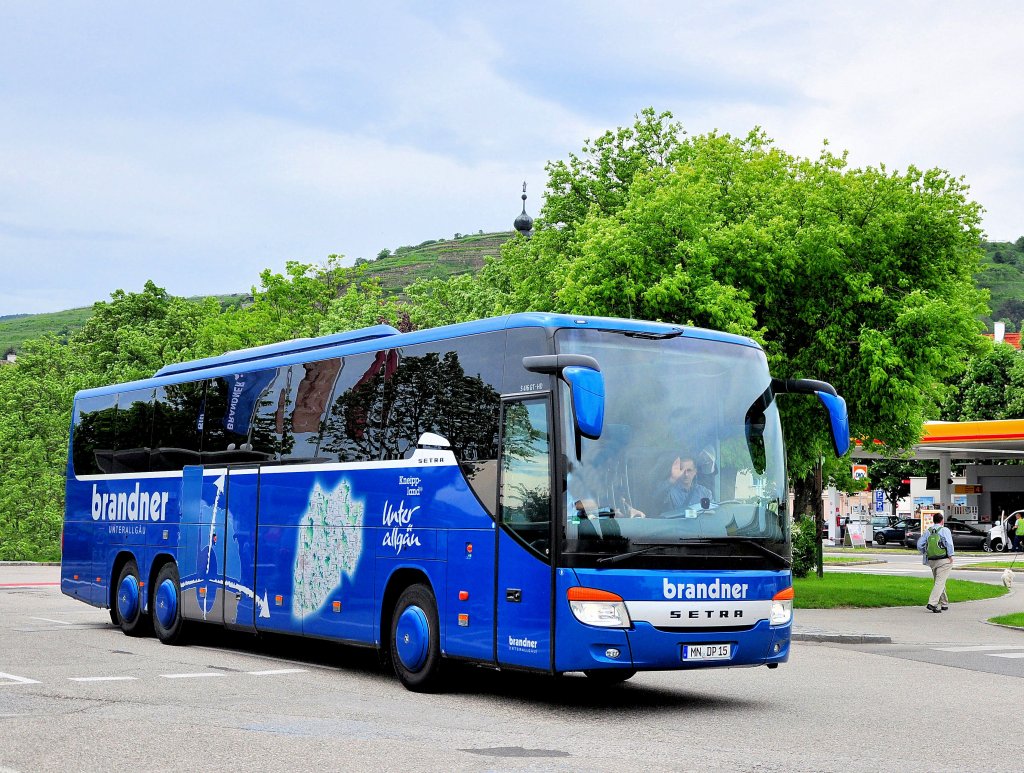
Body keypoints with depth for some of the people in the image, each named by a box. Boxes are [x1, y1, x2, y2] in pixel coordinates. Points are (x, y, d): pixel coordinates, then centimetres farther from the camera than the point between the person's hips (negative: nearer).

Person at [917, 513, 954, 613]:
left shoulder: (927, 531, 7)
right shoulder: (944, 530, -6)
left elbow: (920, 545, 5)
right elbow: (949, 543, -18)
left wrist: (925, 554, 17)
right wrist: (950, 556, -10)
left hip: (931, 561, 5)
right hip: (944, 560, -5)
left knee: (939, 582, 17)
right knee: (940, 582, -8)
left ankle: (944, 604, 24)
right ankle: (932, 603, -21)